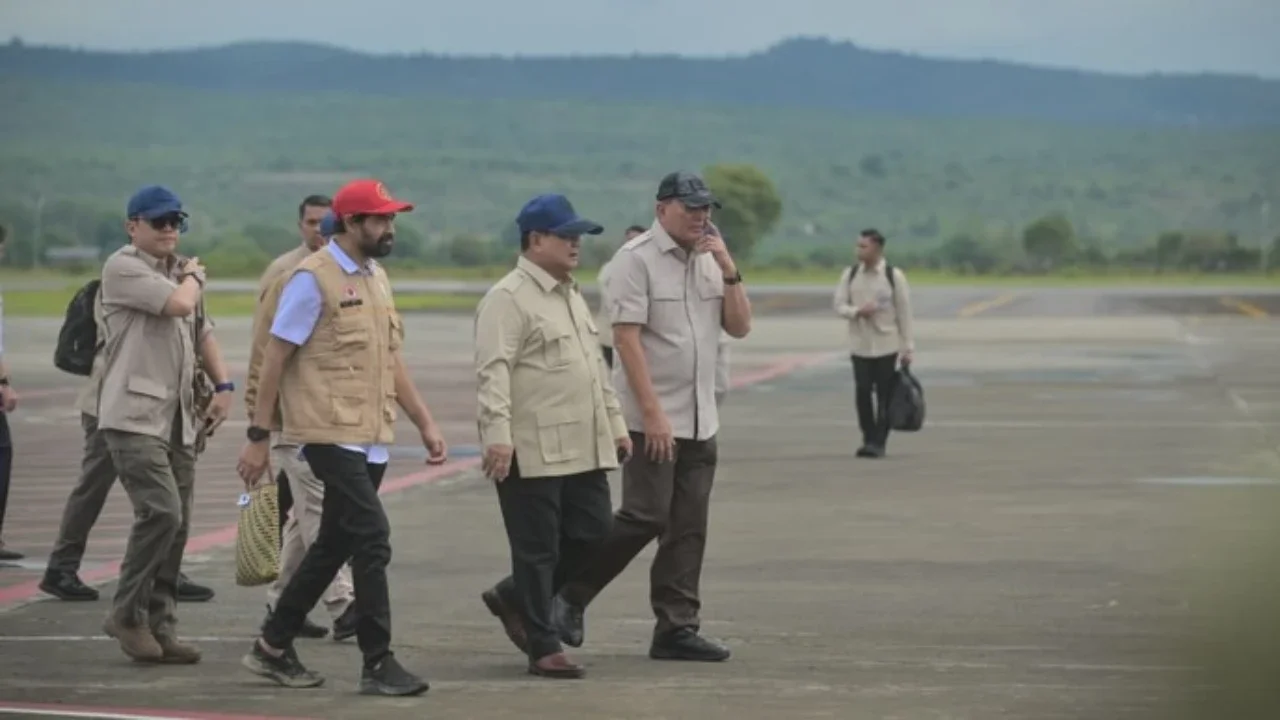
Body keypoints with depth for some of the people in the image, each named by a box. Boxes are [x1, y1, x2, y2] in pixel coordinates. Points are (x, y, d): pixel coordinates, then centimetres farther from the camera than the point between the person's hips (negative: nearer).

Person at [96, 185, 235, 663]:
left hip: (180, 421, 8)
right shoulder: (123, 268, -8)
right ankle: (127, 613, -6)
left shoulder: (179, 272, 19)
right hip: (133, 417, -8)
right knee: (161, 512, -19)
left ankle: (159, 626, 11)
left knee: (176, 527, 5)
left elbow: (202, 332, 27)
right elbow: (178, 304, -20)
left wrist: (222, 385, 13)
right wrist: (195, 277, 2)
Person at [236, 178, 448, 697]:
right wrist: (258, 437, -11)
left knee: (333, 546, 13)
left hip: (373, 439, 8)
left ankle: (273, 647, 24)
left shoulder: (377, 278, 14)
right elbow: (275, 358, -9)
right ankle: (378, 663, -7)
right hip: (330, 434, -8)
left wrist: (425, 423, 15)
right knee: (372, 538, -12)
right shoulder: (312, 278, -10)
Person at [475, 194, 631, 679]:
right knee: (537, 549, 0)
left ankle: (512, 598, 27)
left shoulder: (572, 296, 19)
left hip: (583, 450, 9)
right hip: (531, 452, -9)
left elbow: (596, 367, 25)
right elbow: (493, 371, -19)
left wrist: (615, 423, 22)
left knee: (592, 534, 9)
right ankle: (543, 648, 8)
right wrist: (497, 435, -27)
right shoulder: (508, 299, -11)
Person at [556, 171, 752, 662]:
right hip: (650, 418, -7)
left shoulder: (710, 260, 13)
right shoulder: (636, 258, -9)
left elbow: (739, 327, 10)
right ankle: (569, 596, 5)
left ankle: (677, 629, 8)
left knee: (688, 528, 5)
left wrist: (729, 271, -5)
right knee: (645, 518, -11)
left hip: (700, 421, 7)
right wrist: (652, 413, -20)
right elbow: (626, 337, -15)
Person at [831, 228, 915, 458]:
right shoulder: (850, 274, 4)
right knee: (862, 391, -4)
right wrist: (857, 311, -17)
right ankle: (868, 438, 8)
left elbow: (904, 312, -2)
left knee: (884, 395, -2)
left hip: (886, 344, -2)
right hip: (859, 344, 2)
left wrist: (908, 347, -4)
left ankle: (878, 442, 2)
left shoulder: (894, 276, -4)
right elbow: (838, 304, 5)